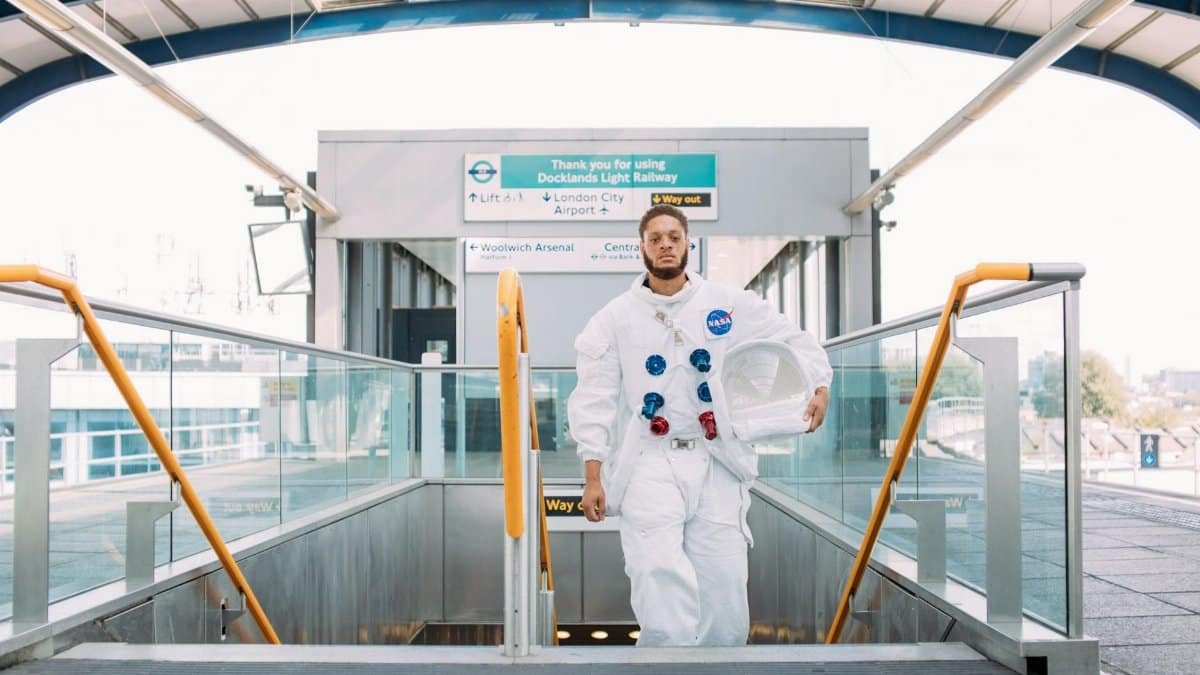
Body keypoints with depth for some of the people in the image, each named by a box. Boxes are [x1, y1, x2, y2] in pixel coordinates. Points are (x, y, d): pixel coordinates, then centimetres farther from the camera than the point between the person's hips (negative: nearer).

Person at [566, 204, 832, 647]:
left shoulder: (729, 305, 7)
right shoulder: (615, 317, 4)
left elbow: (794, 340, 15)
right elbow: (594, 400, 2)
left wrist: (819, 386, -3)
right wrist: (593, 478, -3)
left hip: (716, 465, 2)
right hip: (650, 465, -2)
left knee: (726, 617, 4)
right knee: (665, 619, -15)